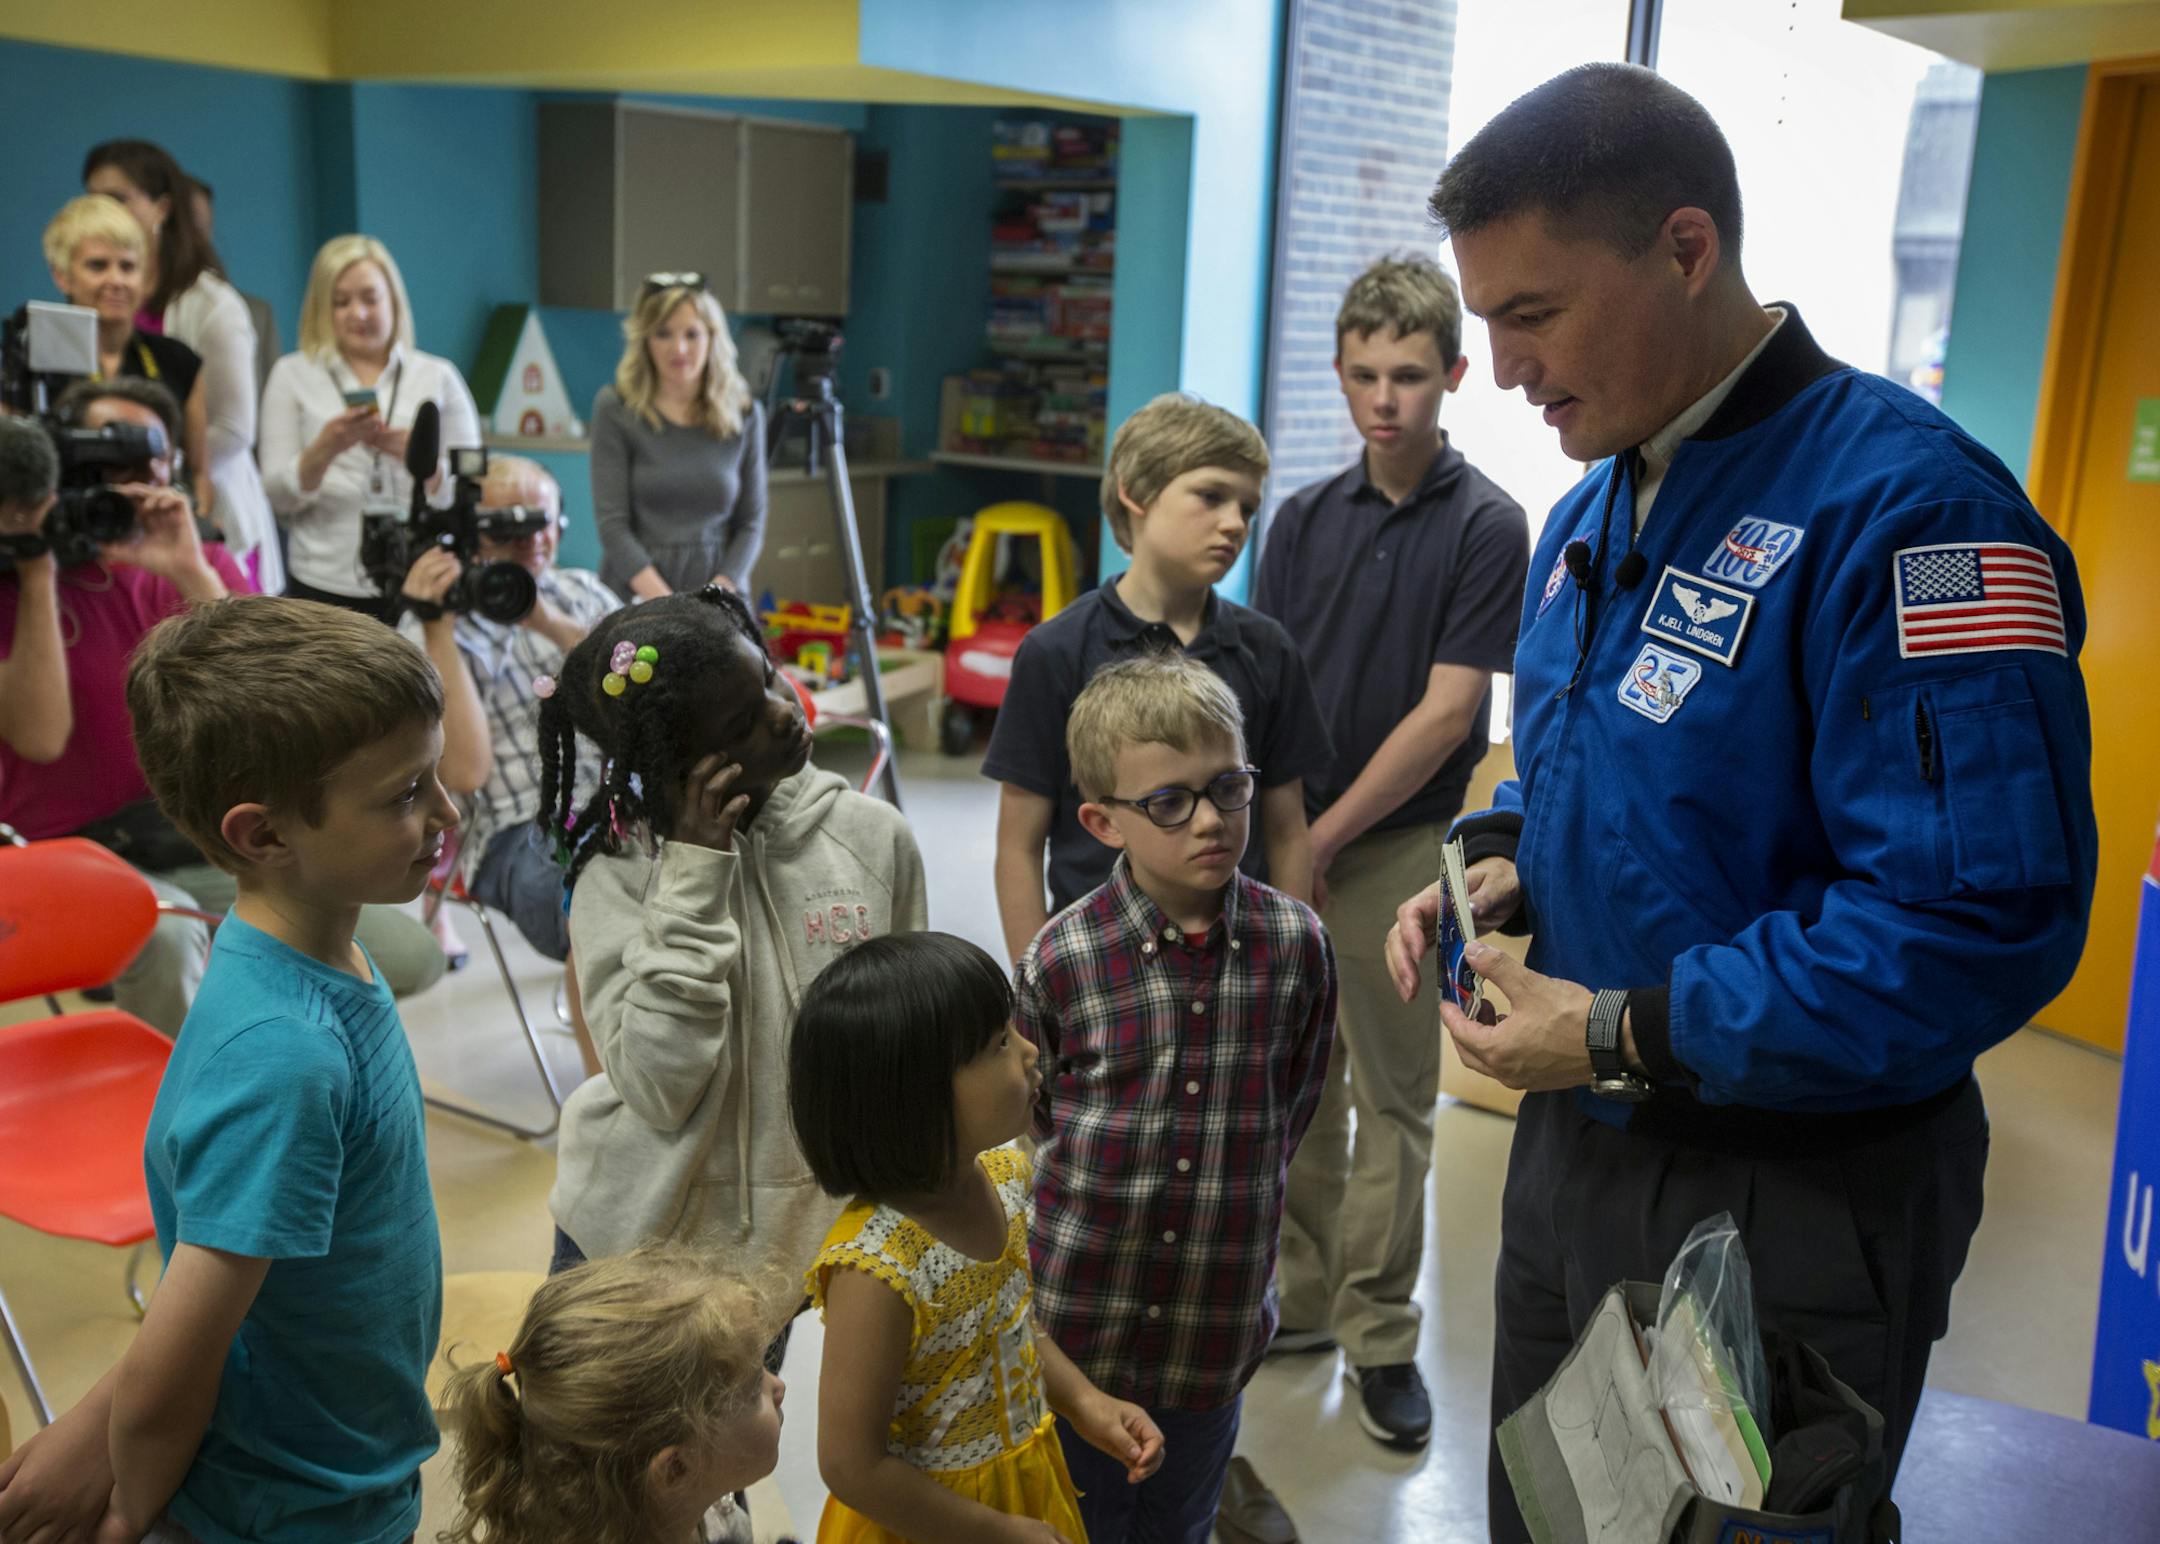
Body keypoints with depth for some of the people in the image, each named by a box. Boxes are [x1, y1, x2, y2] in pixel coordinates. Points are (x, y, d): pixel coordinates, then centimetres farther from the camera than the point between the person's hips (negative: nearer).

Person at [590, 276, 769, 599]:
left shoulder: (745, 414, 9)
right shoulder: (615, 408, 3)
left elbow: (751, 523, 8)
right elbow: (611, 522, -2)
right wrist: (664, 604, -14)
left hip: (722, 589, 1)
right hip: (635, 593, -1)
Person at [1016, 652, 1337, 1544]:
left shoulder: (1294, 943, -8)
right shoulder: (1062, 962, -14)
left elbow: (1291, 1106, 6)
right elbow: (1023, 1117, 1)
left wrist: (1232, 1200, 5)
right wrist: (1105, 1200, 3)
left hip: (1215, 1331, 2)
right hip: (1076, 1326, -1)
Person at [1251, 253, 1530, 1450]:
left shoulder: (1486, 528, -8)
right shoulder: (1304, 517, 6)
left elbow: (1446, 714, -13)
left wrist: (1322, 837, -10)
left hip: (1397, 849, -4)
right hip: (1288, 843, 4)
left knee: (1391, 1101, 6)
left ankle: (1379, 1337, 19)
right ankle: (1299, 1298, 29)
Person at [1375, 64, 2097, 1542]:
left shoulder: (1906, 504, -23)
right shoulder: (1595, 509, 7)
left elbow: (1981, 921, -29)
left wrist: (1628, 1035, -24)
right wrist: (1501, 862, 0)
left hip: (1789, 1200, -8)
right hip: (1577, 1143, 8)